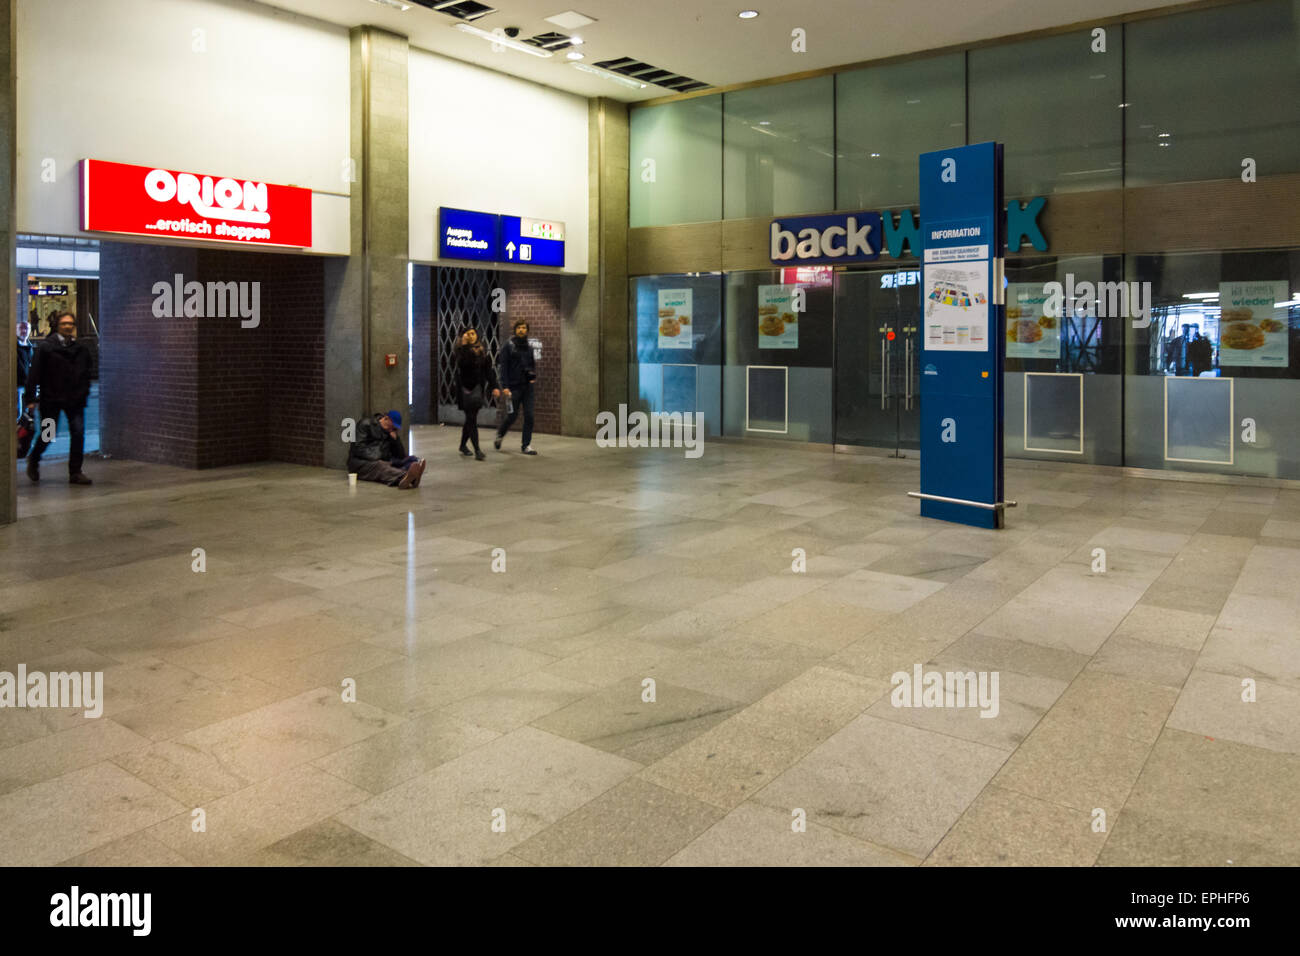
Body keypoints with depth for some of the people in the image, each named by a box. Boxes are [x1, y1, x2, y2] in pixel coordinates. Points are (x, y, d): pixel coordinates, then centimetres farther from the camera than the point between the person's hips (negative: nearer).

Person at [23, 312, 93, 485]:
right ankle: (33, 460, 33)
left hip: (74, 399, 3)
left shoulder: (81, 349, 7)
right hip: (51, 398, -3)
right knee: (47, 435, 3)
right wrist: (31, 398, -9)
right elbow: (34, 373, -5)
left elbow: (86, 374, 18)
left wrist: (84, 393, 11)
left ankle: (75, 472, 5)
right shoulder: (46, 346, -4)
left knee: (78, 433, -4)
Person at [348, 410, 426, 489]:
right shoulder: (365, 425, 1)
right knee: (380, 466, -38)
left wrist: (395, 439, -4)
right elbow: (359, 448, -12)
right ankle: (403, 477, -72)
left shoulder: (392, 432, 17)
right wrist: (377, 459, -21)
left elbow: (401, 456, 11)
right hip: (361, 462, -4)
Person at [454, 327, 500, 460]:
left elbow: (489, 370, 7)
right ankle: (477, 449, -9)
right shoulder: (461, 350, -3)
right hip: (465, 388, -4)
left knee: (470, 419, 11)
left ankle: (463, 445, 29)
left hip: (478, 387, 4)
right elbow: (462, 363, -23)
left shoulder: (482, 351, 8)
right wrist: (464, 346, -23)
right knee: (471, 419, -7)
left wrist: (494, 386, 0)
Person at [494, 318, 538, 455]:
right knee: (513, 415, -2)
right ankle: (500, 435, 26)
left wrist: (534, 376, 1)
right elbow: (503, 367, -7)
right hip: (514, 387, -4)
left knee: (529, 415, -2)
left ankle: (526, 445, 4)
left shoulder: (529, 348, 12)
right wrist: (505, 386, -15)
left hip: (527, 386, 4)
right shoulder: (508, 346, -2)